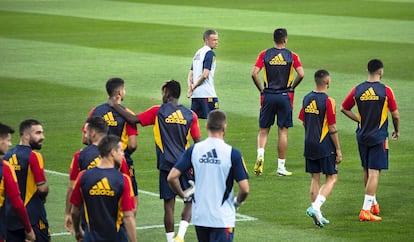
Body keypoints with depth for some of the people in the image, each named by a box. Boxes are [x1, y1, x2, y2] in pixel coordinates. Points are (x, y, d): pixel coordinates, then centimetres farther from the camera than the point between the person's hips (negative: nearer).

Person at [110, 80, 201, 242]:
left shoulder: (158, 112, -3)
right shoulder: (190, 115, 3)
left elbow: (133, 119, -10)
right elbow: (197, 142, 3)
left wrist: (115, 106, 0)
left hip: (166, 164, -1)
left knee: (169, 204, 4)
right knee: (190, 201, 9)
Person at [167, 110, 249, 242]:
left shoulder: (193, 150, -2)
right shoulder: (232, 153, -11)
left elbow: (172, 177, -5)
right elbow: (244, 189, -13)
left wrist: (183, 195, 12)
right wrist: (238, 201, 9)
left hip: (199, 216, 4)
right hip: (222, 219, -4)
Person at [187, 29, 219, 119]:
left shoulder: (198, 53, 18)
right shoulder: (210, 53, -10)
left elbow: (191, 74, 16)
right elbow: (205, 75, -18)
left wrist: (190, 87, 2)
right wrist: (194, 87, -6)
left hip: (195, 94, 8)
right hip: (207, 94, -8)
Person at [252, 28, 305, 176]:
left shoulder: (265, 54, 1)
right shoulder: (292, 56, -1)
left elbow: (254, 74, -8)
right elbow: (301, 74, -11)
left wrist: (261, 90, 4)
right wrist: (292, 88, 4)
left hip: (268, 96, 1)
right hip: (284, 96, -1)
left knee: (263, 129, 12)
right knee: (283, 131, 5)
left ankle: (260, 154, -14)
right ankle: (281, 167, 7)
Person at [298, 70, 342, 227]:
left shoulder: (307, 99, 5)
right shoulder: (328, 101, -15)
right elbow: (332, 128, -14)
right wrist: (338, 150, -8)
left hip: (309, 144, 6)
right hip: (325, 146, -6)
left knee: (315, 179, 12)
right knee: (332, 178, 2)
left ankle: (317, 215, 14)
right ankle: (315, 207, -15)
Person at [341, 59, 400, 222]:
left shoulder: (357, 90, -1)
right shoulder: (385, 91, -11)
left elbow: (344, 109, 9)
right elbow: (395, 115, -7)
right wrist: (396, 131, 12)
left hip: (362, 135, 5)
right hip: (379, 137, -5)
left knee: (367, 171, 18)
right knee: (374, 172, -4)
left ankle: (373, 203, 34)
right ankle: (366, 210, -10)